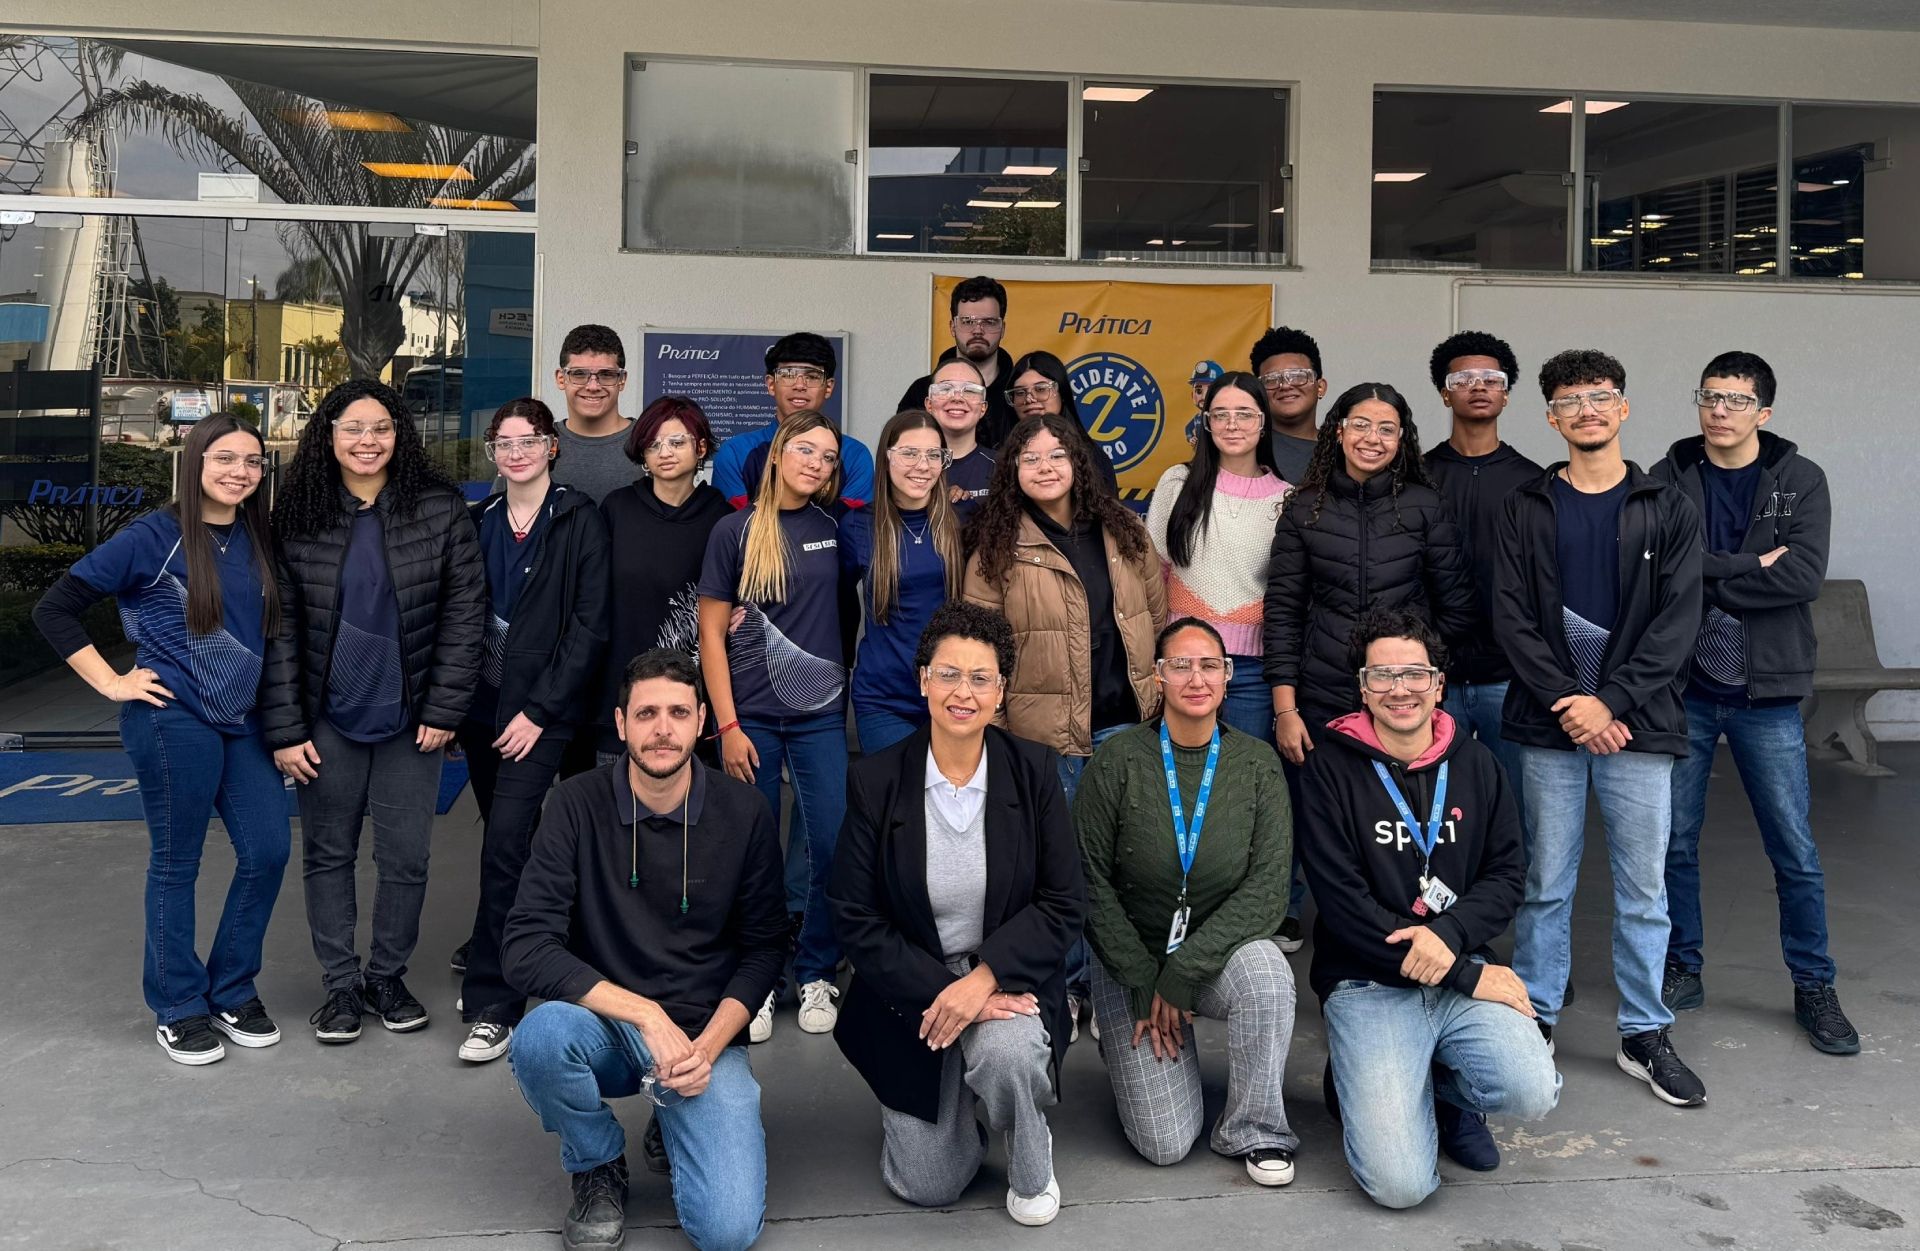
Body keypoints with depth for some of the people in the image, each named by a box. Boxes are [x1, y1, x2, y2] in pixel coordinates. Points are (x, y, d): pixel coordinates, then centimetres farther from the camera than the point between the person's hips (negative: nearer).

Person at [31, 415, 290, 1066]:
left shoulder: (259, 539, 6)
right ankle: (177, 1007, 21)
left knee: (268, 851, 4)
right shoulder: (154, 537, -9)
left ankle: (232, 992, 23)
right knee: (176, 863, 6)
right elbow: (53, 609, -6)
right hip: (174, 720, -5)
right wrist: (111, 681, -8)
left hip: (243, 720, 6)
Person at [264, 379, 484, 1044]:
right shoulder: (297, 517, -2)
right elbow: (279, 629, -1)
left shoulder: (440, 509, -3)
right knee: (328, 853, 10)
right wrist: (284, 728, -5)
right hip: (327, 719, 1)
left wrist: (444, 710, -6)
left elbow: (465, 611, -2)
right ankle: (340, 983, 24)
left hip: (409, 719, 0)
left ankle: (387, 975, 25)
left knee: (405, 858, 6)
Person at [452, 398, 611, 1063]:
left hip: (543, 712, -5)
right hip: (483, 705, 5)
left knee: (505, 845, -13)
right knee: (508, 842, 11)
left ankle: (491, 1005, -9)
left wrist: (539, 710, -12)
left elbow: (589, 627, -9)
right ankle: (495, 967, 26)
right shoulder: (479, 522, 10)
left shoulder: (580, 523, -5)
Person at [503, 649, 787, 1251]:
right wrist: (646, 1014, -23)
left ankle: (677, 1126, 17)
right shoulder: (577, 806, -10)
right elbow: (527, 949, -17)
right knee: (540, 1038, -35)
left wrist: (709, 1044, -13)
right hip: (603, 1025, 0)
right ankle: (598, 1168, -1)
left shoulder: (744, 813, -6)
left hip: (706, 1036, 0)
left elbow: (763, 948, 2)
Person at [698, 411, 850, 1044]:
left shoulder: (834, 528, 6)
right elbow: (711, 634, -1)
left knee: (836, 846, -3)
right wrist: (728, 726, -7)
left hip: (821, 713, 2)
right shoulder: (736, 531, 0)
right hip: (752, 715, -2)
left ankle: (816, 975, 15)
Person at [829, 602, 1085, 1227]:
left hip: (1007, 976, 0)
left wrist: (983, 978, -22)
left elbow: (1064, 904, -8)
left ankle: (1032, 1168, -1)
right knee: (929, 1187, -3)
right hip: (911, 985, 0)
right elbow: (854, 916, -9)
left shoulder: (1033, 770, -8)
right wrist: (940, 991, -19)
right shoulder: (875, 779, -10)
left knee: (1004, 1052, -35)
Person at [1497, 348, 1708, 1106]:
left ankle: (1645, 1036, 17)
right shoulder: (1527, 509, 7)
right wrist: (1570, 702, -12)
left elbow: (1677, 623, -2)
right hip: (1549, 726, 0)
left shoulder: (1667, 510, 5)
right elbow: (1512, 618, 0)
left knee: (1643, 891, 5)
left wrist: (1610, 702, -13)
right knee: (1546, 886, 7)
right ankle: (1535, 1021, 19)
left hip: (1637, 725, 0)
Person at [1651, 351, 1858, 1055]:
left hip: (1765, 693, -1)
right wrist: (1752, 566, -17)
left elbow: (1805, 576, -14)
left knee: (1795, 851, 4)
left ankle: (1814, 988, 20)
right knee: (1675, 841, 8)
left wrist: (1705, 578, -15)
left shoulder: (1800, 481, 0)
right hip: (1681, 688, 1)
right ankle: (1683, 971, 25)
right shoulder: (1668, 479, 2)